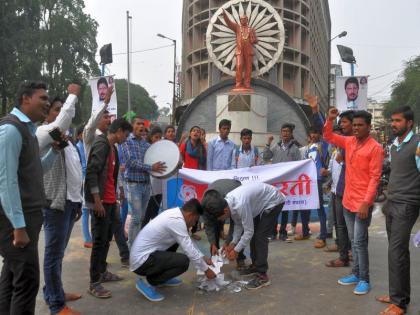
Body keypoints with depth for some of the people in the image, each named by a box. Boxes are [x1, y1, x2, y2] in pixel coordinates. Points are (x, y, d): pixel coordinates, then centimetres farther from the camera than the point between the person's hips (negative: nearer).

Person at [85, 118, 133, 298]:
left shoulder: (112, 147, 15)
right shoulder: (101, 145, -14)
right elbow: (91, 172, -21)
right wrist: (97, 200, -21)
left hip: (110, 200, 10)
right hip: (101, 201, -10)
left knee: (107, 238, 16)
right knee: (100, 240, -4)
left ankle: (102, 272, 29)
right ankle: (94, 283, 4)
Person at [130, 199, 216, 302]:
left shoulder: (174, 214, 7)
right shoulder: (177, 221, -21)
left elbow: (189, 244, 19)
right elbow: (190, 251, -16)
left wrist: (203, 258, 19)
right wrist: (206, 269, -3)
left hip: (140, 254, 10)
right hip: (141, 261, -10)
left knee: (175, 242, 21)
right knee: (183, 261, -19)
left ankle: (161, 277, 22)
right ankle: (152, 281, -3)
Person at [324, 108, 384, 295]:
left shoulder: (375, 148, -12)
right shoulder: (349, 142, 7)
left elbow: (374, 177, -15)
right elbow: (329, 137, 16)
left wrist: (366, 202, -21)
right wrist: (330, 120, -2)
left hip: (362, 203, -7)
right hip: (348, 200, 7)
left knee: (360, 242, -3)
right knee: (353, 241, 15)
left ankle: (364, 280, 9)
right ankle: (356, 274, 25)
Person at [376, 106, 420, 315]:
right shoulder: (393, 146, 12)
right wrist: (388, 200, 16)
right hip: (392, 204, 7)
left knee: (396, 252, -7)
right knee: (399, 251, 13)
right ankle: (401, 294, 23)